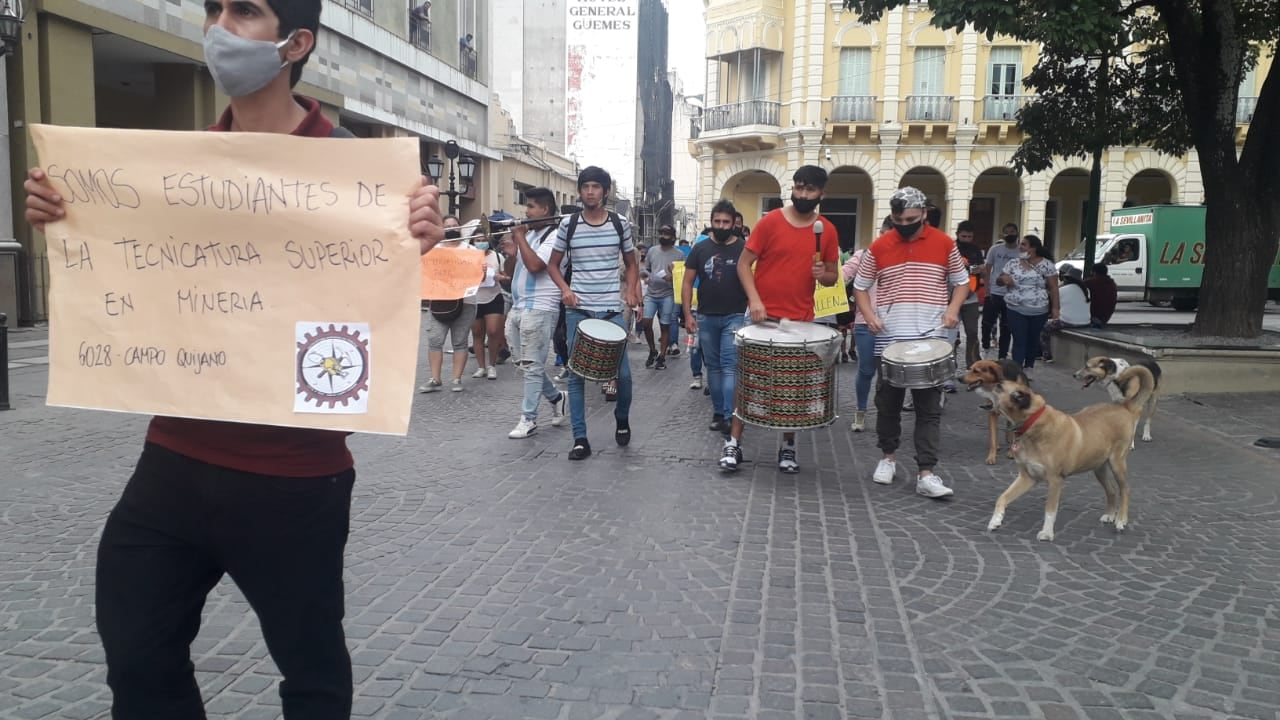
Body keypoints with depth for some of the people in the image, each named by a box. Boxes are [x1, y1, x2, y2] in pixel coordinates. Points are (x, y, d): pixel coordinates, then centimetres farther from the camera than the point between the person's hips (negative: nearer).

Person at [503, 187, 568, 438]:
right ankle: (556, 397, 31)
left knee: (532, 366, -4)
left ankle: (528, 418, 2)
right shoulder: (528, 234, 15)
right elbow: (510, 271, 19)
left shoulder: (554, 236, -10)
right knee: (525, 364, 15)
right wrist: (512, 249, 1)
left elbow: (534, 265, -24)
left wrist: (520, 238, -13)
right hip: (518, 308, 9)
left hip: (539, 310, -9)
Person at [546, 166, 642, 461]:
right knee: (576, 375, 1)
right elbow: (553, 264, 10)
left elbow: (631, 264, 15)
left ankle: (622, 418, 30)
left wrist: (630, 291, -3)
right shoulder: (568, 224, 1)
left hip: (612, 310, 0)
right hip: (578, 310, 0)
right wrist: (565, 289, -7)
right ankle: (580, 439, 9)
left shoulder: (620, 224, 3)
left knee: (622, 372, 0)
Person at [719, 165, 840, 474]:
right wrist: (754, 300, -16)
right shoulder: (770, 222, -5)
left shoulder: (828, 230, 4)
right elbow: (744, 263, -3)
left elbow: (833, 276, 12)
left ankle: (788, 446, 21)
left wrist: (823, 274, -12)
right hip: (763, 316, -2)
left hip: (801, 320, 3)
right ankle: (734, 443, 8)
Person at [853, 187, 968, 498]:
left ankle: (926, 474, 0)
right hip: (889, 338, 1)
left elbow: (961, 281, 12)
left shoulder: (944, 244, 2)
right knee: (888, 402, 10)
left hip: (930, 338, 0)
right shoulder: (879, 247, 1)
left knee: (929, 406, -1)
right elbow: (860, 287, 10)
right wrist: (869, 315, -8)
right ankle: (888, 457, 29)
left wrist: (952, 308, -7)